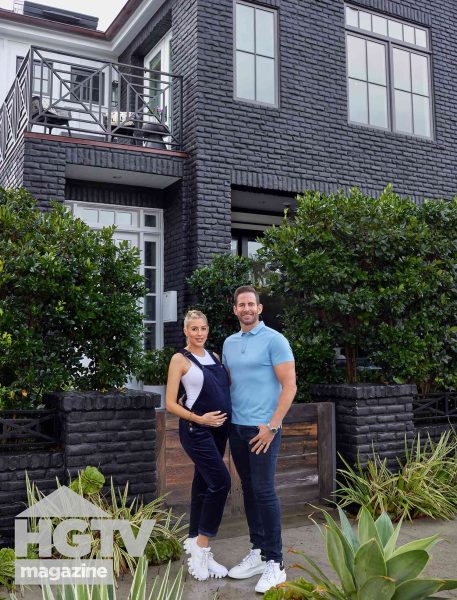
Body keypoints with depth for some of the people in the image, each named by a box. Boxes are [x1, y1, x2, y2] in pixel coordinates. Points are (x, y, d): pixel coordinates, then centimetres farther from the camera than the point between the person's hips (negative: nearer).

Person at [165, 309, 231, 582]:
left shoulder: (215, 356, 13)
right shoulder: (180, 359, -4)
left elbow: (226, 387, 23)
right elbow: (171, 404, -7)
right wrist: (199, 419, -17)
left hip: (219, 429, 6)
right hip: (196, 430, -6)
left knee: (204, 485, 11)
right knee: (221, 481, -15)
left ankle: (197, 546, 20)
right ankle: (202, 543, 0)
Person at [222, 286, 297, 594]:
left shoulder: (274, 340, -9)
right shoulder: (229, 343, 11)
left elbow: (289, 386, -13)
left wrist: (271, 426, -17)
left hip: (263, 429, -6)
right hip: (236, 427, 7)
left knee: (264, 491, -6)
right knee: (248, 490, 12)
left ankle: (275, 563, 4)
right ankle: (258, 553, 23)